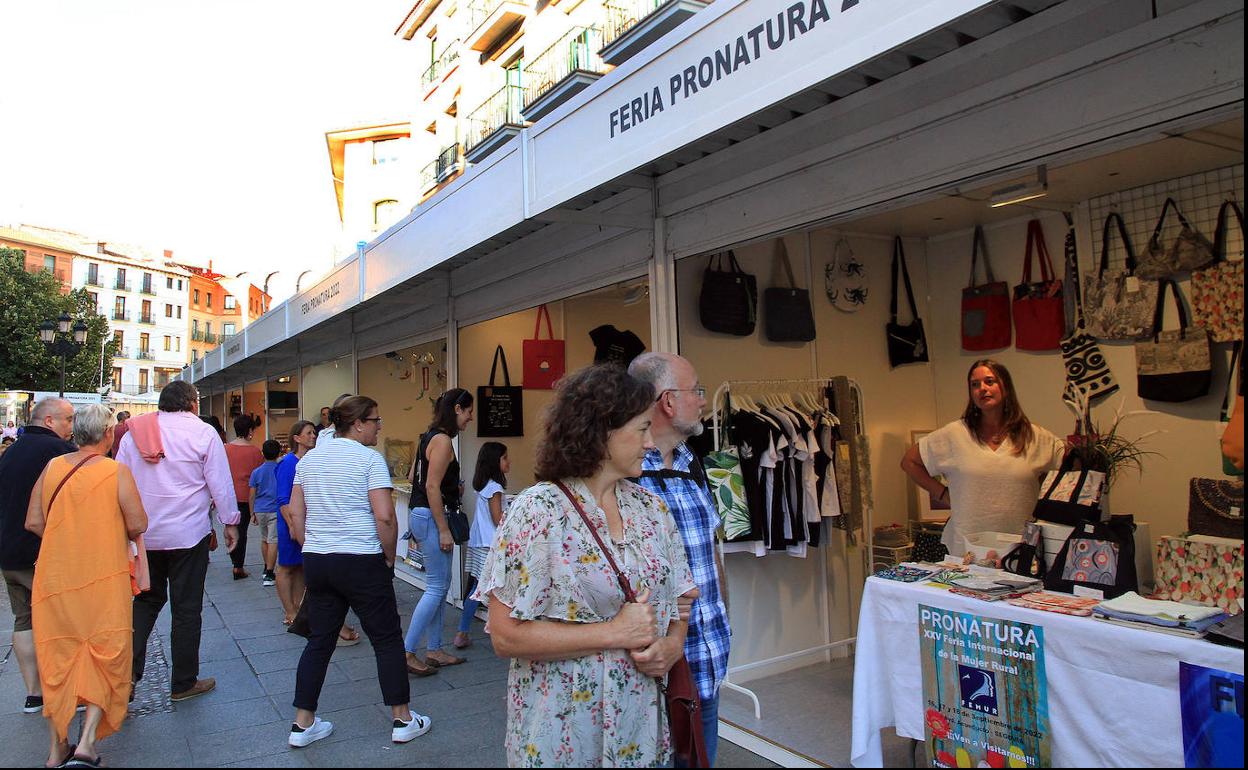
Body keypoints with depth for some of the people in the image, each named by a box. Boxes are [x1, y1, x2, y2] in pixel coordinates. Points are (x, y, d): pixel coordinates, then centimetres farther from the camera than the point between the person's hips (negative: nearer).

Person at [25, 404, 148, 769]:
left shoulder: (52, 467, 1)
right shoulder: (116, 471, -11)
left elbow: (33, 523, 3)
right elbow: (138, 525, -12)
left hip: (55, 577, 4)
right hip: (104, 577, -4)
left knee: (57, 657, 16)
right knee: (104, 656, 10)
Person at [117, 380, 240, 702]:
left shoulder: (134, 432, 5)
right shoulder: (203, 432, -8)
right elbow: (220, 483, -7)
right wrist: (231, 522, 5)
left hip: (143, 534, 4)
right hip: (188, 534, -4)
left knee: (146, 600, 20)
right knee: (186, 609, 5)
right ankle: (183, 683, 14)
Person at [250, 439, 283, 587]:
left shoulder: (256, 472, 2)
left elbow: (251, 496, 3)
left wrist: (252, 514, 11)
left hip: (260, 510, 3)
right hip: (275, 510, -3)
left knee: (264, 539, 19)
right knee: (273, 541, -4)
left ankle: (266, 569, 30)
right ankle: (269, 575, -7)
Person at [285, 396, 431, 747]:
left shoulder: (308, 459, 9)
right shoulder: (369, 458, -11)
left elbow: (295, 514, 11)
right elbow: (385, 517, -17)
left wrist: (314, 548, 17)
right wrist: (389, 558, -4)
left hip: (316, 561, 6)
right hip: (362, 562, -6)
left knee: (319, 640, 16)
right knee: (387, 640, 7)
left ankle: (303, 724, 23)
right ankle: (403, 720, 17)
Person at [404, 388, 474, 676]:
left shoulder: (429, 436, 14)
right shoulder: (442, 440, -16)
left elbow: (413, 477, 19)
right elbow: (432, 487, -21)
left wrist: (452, 488, 14)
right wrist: (443, 531, -19)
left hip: (421, 514, 10)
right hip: (431, 517, -10)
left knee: (441, 585, 14)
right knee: (437, 587, -4)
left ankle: (434, 650, 21)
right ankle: (407, 652, 1)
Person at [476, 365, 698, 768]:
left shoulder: (651, 508, 1)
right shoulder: (538, 511, -17)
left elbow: (679, 596, 10)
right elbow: (506, 636, -19)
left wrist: (672, 643, -11)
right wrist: (615, 633, -21)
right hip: (563, 726, -5)